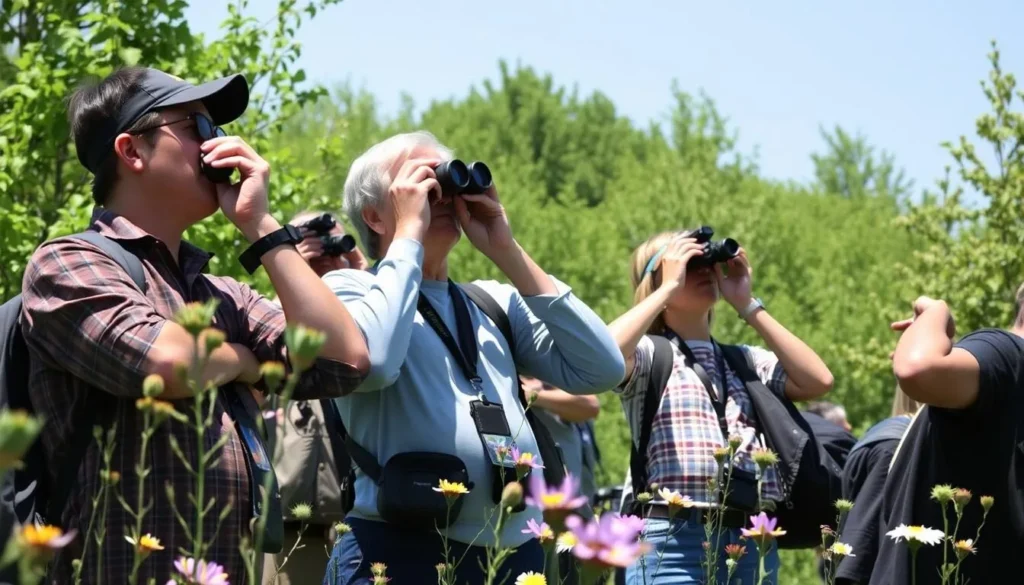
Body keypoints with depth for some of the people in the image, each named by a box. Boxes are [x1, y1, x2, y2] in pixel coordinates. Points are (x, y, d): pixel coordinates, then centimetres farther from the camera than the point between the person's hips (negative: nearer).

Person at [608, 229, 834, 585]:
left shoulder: (745, 361, 20)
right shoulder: (648, 353, 6)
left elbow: (818, 382, 6)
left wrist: (748, 305, 9)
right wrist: (670, 287, -4)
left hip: (755, 541, 5)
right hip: (674, 543, -5)